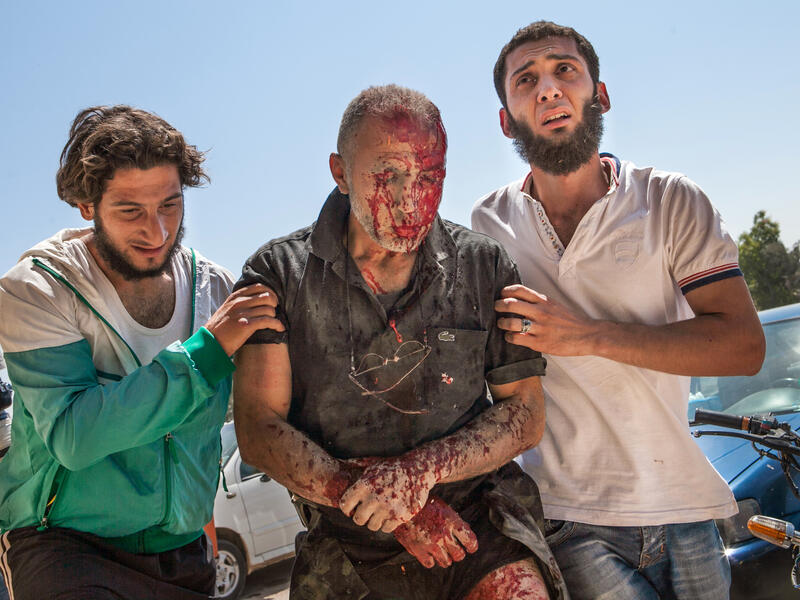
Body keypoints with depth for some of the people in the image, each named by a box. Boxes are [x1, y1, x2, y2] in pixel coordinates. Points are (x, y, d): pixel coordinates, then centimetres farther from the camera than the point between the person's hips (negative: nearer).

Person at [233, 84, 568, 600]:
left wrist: (421, 470, -17)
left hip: (480, 519, 1)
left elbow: (526, 413, 1)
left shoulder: (484, 265, 1)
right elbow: (258, 430, -8)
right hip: (347, 549, 0)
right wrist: (377, 501, -18)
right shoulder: (280, 273, -3)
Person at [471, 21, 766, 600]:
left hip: (681, 510, 1)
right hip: (565, 515, 0)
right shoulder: (487, 224, 2)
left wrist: (587, 335, -20)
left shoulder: (671, 200, -3)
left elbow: (745, 346, -10)